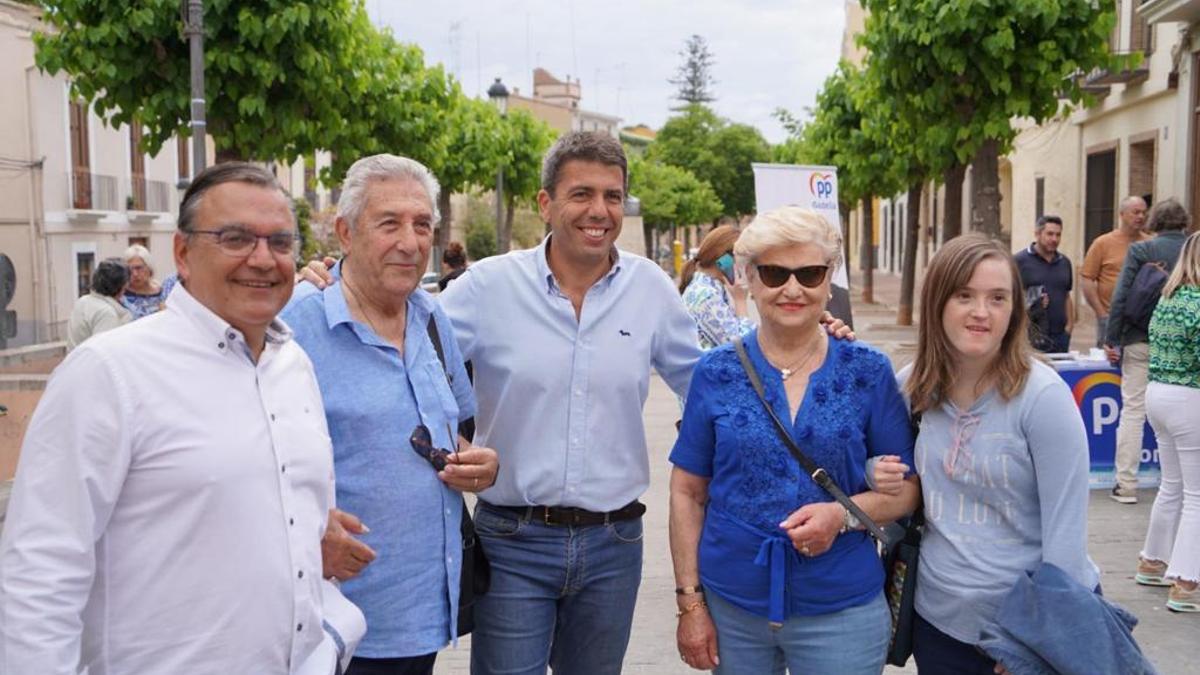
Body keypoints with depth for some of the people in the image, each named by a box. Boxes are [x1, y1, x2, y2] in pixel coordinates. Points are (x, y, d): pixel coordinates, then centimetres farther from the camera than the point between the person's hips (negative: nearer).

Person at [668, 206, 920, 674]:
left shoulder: (869, 373, -3)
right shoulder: (716, 373, -2)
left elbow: (907, 486, 0)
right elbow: (688, 493, 2)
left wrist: (845, 514, -18)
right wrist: (690, 601, -1)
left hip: (841, 610, -1)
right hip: (731, 607, 1)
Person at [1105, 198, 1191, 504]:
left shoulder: (1141, 250, -7)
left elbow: (1121, 297, -11)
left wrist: (1111, 339, -6)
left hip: (1141, 341, -2)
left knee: (1133, 411, 4)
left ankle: (1126, 485, 5)